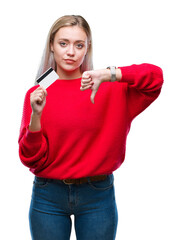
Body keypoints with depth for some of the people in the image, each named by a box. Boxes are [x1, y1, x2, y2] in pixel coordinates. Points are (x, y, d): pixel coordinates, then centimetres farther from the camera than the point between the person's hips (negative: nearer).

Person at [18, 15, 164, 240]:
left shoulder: (109, 88, 0)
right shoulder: (37, 94, 0)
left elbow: (155, 76, -12)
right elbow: (33, 159, -4)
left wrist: (109, 74, -22)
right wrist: (36, 115, -20)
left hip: (98, 196, 0)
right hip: (49, 197, 0)